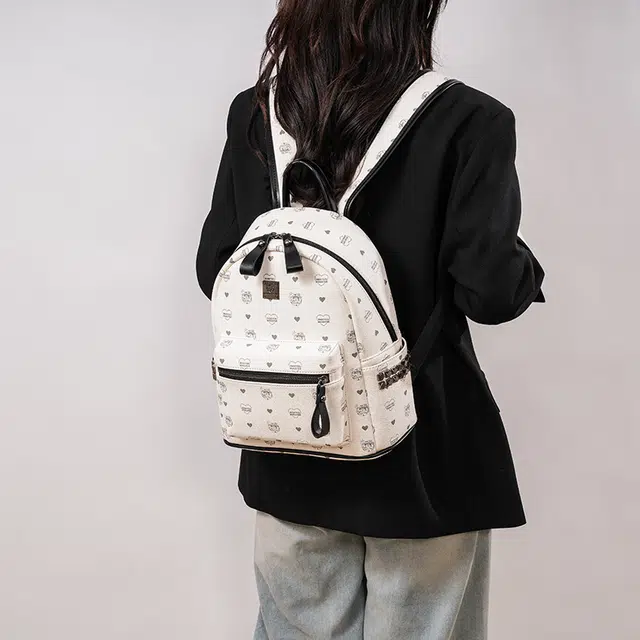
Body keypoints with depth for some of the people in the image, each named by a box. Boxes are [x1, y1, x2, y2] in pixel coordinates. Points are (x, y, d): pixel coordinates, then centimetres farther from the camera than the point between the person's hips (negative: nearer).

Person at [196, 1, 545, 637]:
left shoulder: (253, 114, -3)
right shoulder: (468, 121, -15)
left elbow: (214, 269, 2)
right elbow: (491, 292, -17)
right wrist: (523, 264, 5)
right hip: (419, 459, -3)